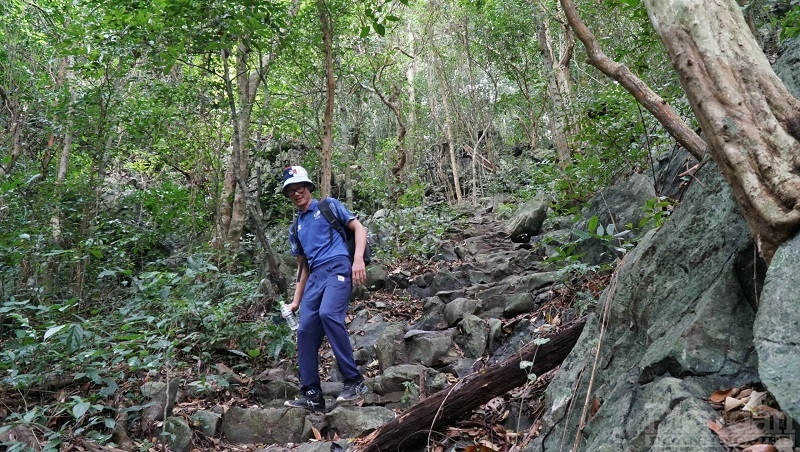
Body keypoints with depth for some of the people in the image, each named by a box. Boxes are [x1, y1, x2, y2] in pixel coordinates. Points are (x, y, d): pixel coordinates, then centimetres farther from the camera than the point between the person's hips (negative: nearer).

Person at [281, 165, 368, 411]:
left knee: (328, 313, -30)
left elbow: (359, 228, 4)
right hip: (315, 277, 7)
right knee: (305, 331, -4)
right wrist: (296, 301, 21)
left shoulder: (328, 205, 11)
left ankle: (354, 381, -23)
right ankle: (312, 395, 4)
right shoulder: (295, 229, 26)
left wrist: (358, 259, -13)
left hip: (337, 267, -6)